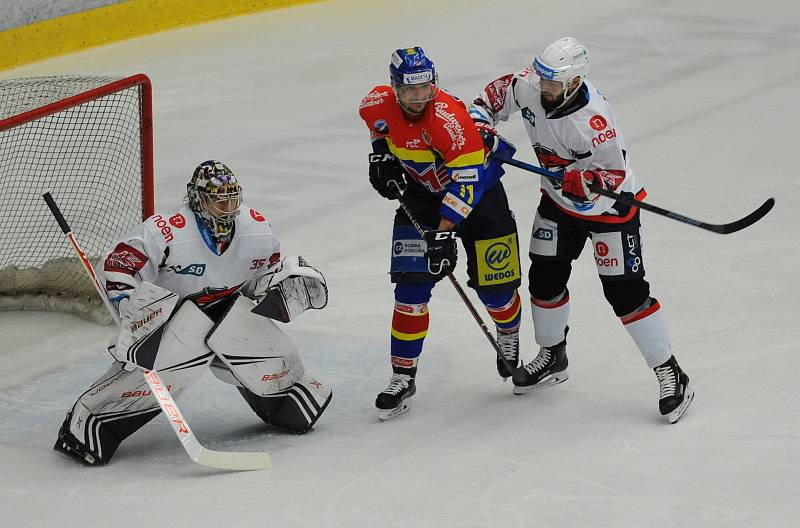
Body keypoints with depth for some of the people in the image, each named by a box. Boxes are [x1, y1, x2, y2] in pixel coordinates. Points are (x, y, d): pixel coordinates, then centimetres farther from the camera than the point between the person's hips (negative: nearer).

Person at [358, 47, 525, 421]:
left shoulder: (450, 117, -34)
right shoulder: (378, 104, -16)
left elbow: (467, 178, -34)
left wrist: (445, 230, -38)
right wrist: (381, 155, -2)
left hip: (476, 183, -4)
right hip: (421, 191, 4)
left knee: (493, 283, 2)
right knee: (411, 287, -8)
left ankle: (509, 336, 37)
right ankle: (403, 376, -1)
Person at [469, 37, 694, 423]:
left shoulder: (593, 120, -35)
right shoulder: (530, 87, -15)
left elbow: (613, 176, -29)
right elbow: (499, 92, 6)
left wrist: (570, 172, -43)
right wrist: (480, 117, -11)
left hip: (608, 207, -7)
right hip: (560, 202, 7)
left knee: (625, 292, -10)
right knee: (544, 279, 11)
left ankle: (669, 374, 0)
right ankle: (552, 357, 35)